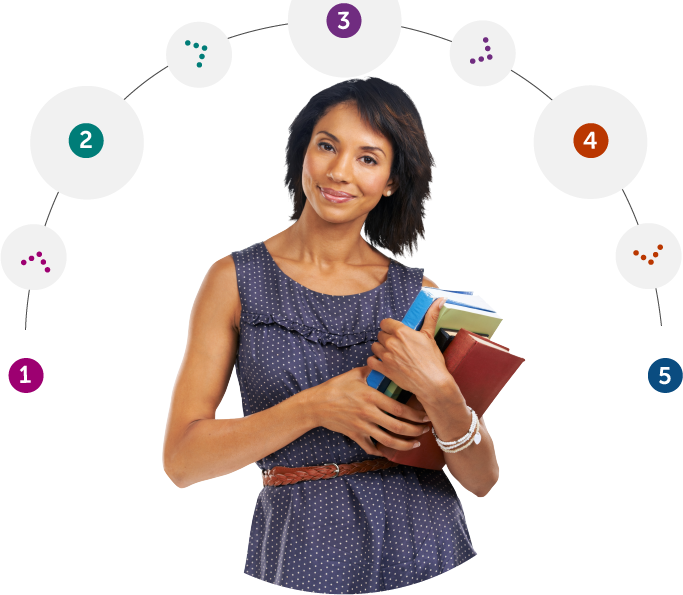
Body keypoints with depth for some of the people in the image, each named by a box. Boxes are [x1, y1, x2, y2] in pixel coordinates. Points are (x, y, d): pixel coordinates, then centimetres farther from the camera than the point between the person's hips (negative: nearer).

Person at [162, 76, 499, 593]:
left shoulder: (420, 294, 1)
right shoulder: (237, 280, -3)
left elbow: (481, 478, -2)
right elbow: (182, 459, -7)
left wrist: (438, 391, -20)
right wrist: (314, 406, -18)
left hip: (425, 544, 2)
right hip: (306, 552, -1)